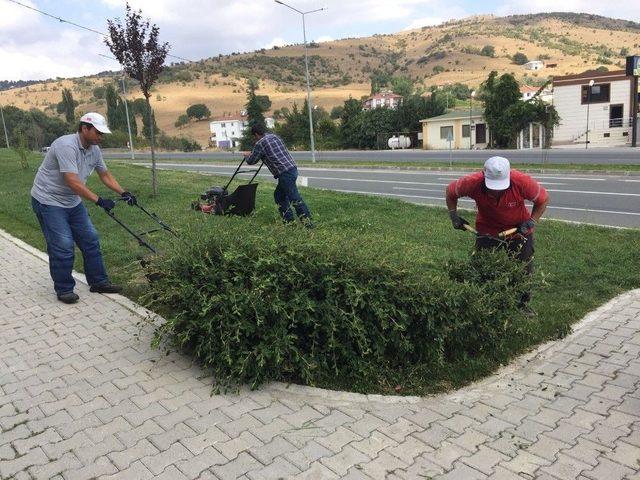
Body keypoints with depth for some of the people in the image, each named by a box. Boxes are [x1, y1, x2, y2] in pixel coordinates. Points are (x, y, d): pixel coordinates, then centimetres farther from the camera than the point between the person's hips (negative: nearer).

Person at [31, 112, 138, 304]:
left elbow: (105, 174, 14)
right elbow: (73, 182, -32)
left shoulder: (94, 150, 2)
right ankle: (64, 290, 6)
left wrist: (123, 193, 2)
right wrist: (99, 201, -33)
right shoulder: (67, 146, -26)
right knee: (62, 246, -9)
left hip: (72, 201, 9)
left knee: (90, 239, 7)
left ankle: (98, 282, 17)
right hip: (48, 201, -9)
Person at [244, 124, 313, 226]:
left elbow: (251, 161, 3)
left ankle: (307, 221, -13)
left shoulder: (260, 143, -5)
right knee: (279, 195, 19)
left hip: (285, 173, -9)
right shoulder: (274, 136, 19)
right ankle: (288, 220, 19)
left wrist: (247, 156, 27)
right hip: (292, 168, 9)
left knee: (294, 198, -10)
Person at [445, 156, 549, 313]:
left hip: (519, 229, 0)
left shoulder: (522, 182, -32)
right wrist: (453, 216, -11)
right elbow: (451, 192, -8)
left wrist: (532, 221, -18)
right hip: (487, 230, 0)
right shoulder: (473, 183, -31)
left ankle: (523, 303, 27)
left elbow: (543, 199, -12)